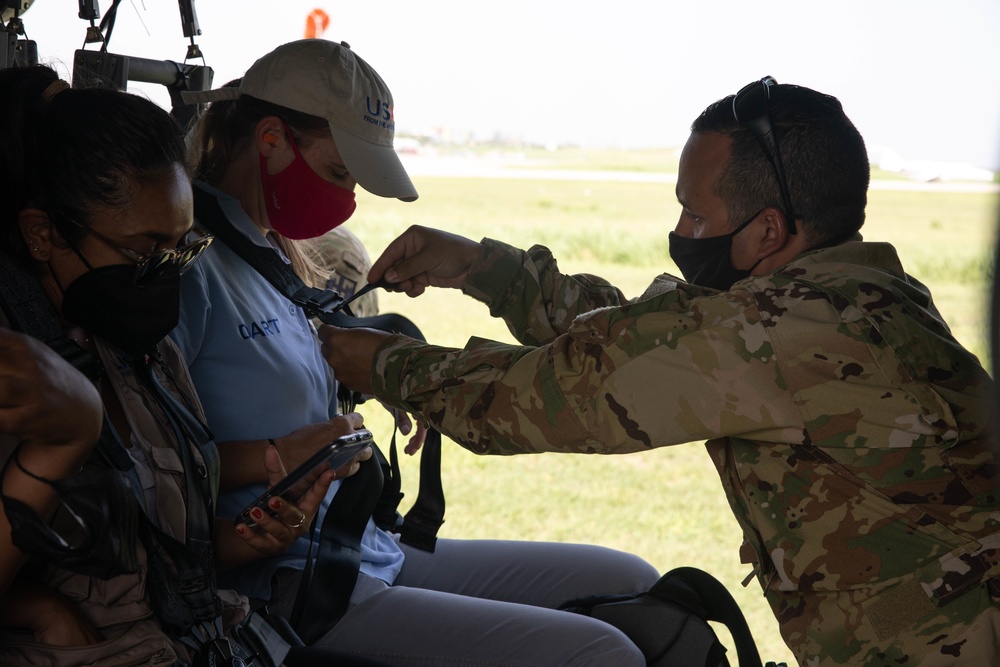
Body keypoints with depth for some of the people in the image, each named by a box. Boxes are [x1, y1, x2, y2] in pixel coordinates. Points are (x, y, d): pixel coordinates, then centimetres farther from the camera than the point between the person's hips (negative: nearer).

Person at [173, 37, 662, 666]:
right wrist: (271, 458, -23)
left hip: (370, 554, 10)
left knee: (634, 585, 10)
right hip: (296, 593, -10)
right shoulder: (189, 260, -13)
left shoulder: (268, 252, 16)